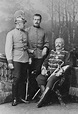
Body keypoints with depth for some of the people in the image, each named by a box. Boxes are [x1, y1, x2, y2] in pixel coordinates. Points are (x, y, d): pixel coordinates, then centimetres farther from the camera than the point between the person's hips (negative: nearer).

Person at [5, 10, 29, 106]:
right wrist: (9, 61, -13)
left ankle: (22, 97, 18)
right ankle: (15, 99, 1)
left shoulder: (25, 33, 14)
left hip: (25, 59, 5)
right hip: (16, 59, -5)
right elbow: (8, 48, -7)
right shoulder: (11, 34, -2)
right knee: (16, 78, -9)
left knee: (23, 78, 8)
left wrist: (29, 56, 11)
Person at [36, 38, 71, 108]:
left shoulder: (66, 53, 11)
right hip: (48, 72, 5)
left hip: (58, 73, -4)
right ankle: (44, 93, -31)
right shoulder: (51, 52, 24)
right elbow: (45, 62, 21)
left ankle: (43, 97, -36)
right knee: (39, 78, -26)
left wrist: (61, 71, -18)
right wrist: (43, 69, 1)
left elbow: (67, 65, -1)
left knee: (51, 79, -36)